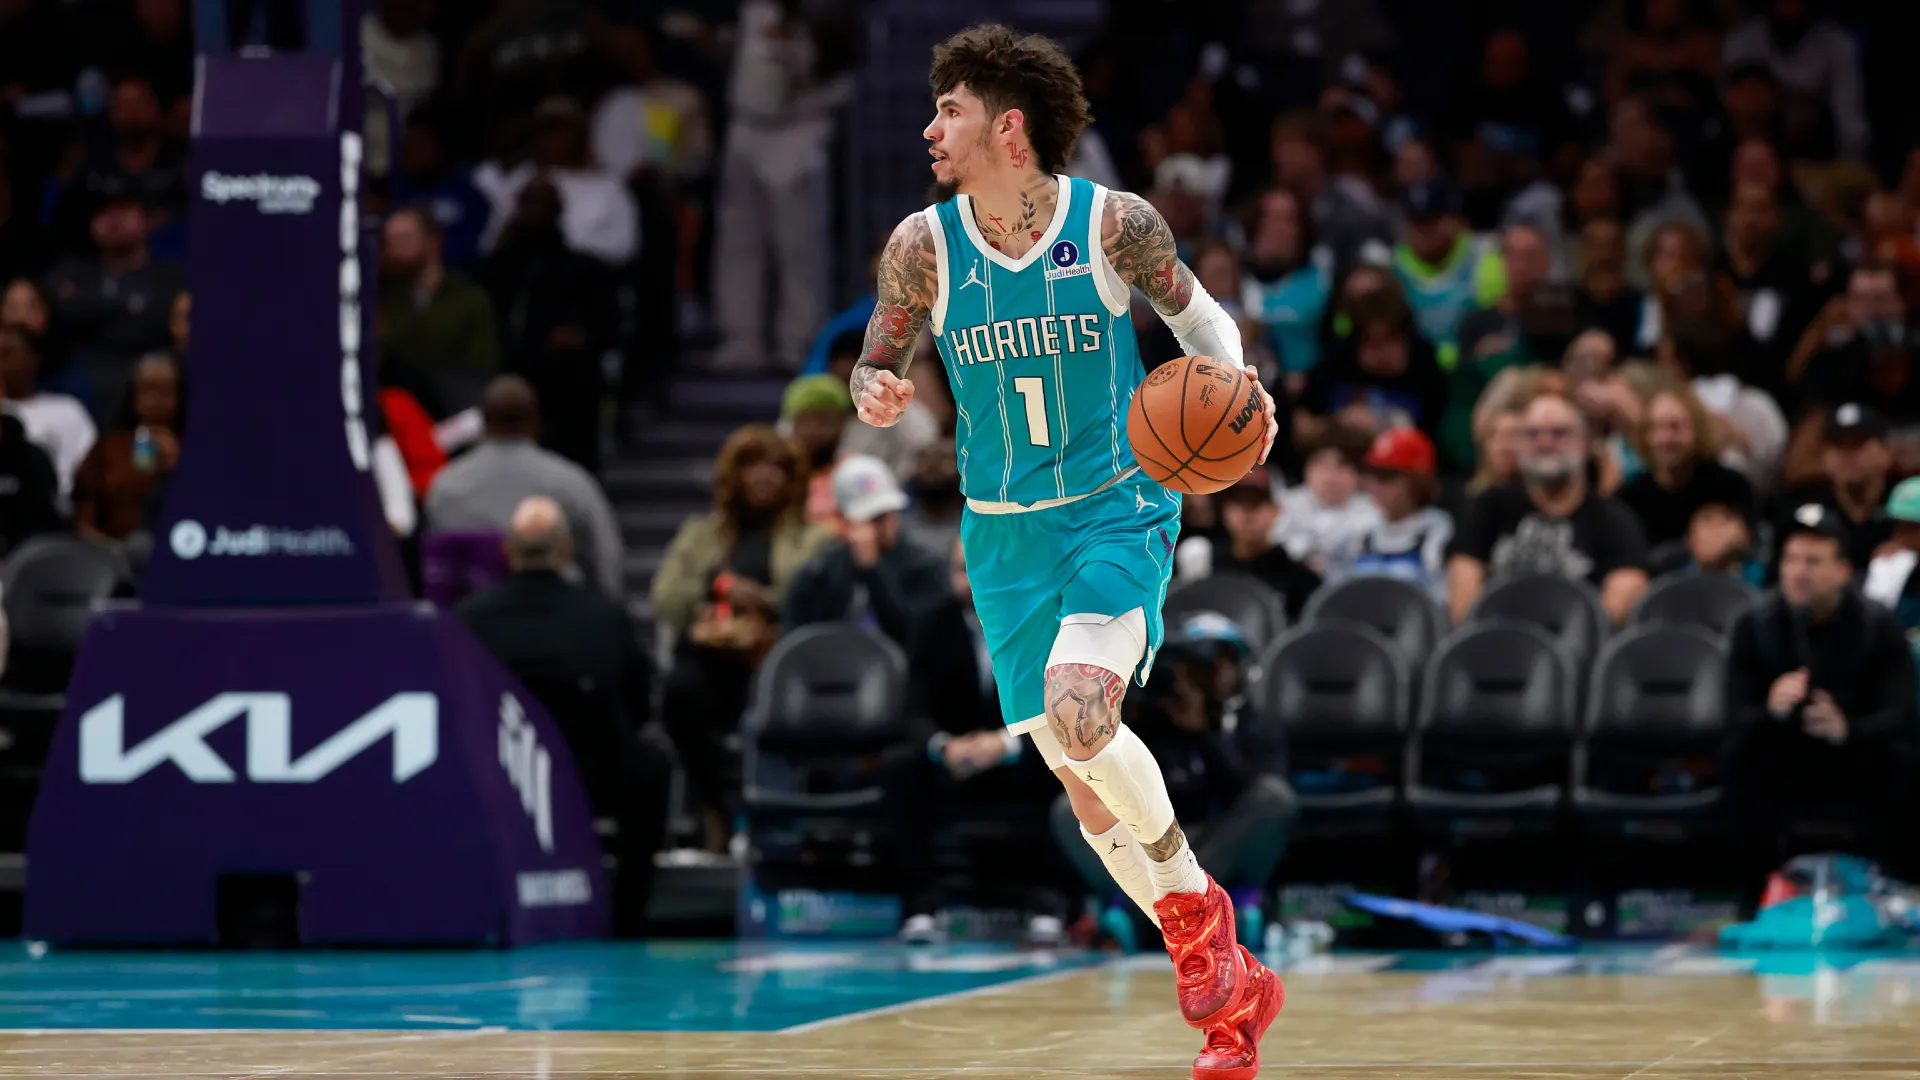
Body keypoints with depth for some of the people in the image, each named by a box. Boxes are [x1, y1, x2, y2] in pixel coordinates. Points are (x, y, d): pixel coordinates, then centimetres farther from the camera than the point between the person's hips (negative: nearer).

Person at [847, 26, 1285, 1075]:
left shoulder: (1114, 224, -11)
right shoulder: (923, 246, -5)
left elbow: (1195, 312, 5)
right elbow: (876, 363, 6)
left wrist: (1232, 379, -15)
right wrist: (875, 394, -17)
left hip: (1120, 507, -4)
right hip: (1005, 533, 4)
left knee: (1076, 712, -28)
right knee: (1080, 775, 3)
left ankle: (1194, 905, -3)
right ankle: (1232, 989, 18)